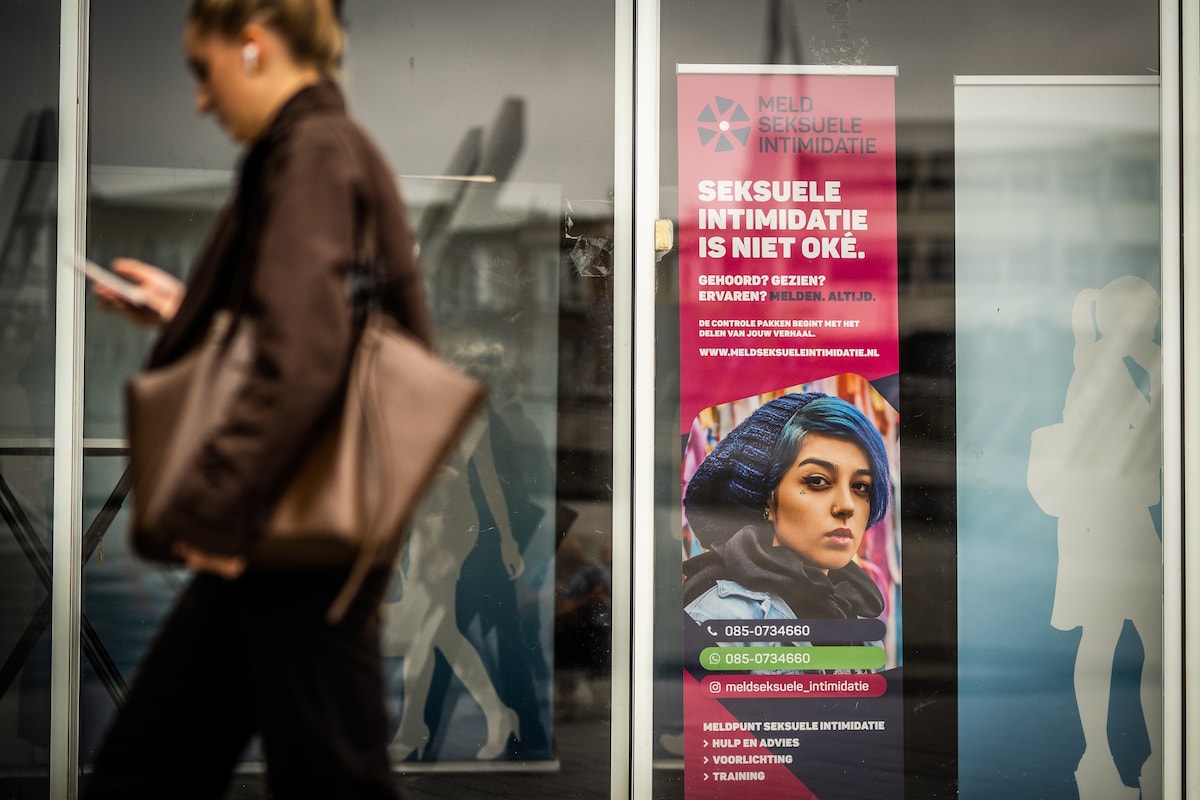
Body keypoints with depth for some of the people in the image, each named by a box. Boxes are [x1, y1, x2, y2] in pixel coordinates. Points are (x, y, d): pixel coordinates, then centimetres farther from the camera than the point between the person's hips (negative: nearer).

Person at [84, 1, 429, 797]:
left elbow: (301, 355, -27)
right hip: (276, 532, 10)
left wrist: (212, 505, -24)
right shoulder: (332, 150, 15)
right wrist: (187, 311, 20)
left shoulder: (313, 152, -15)